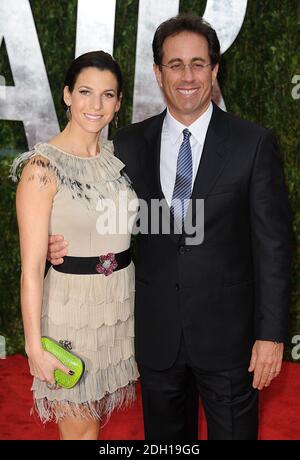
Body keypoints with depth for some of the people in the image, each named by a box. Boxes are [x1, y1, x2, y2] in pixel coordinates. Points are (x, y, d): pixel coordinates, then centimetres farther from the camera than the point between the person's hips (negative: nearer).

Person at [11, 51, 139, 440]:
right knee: (79, 428, 11)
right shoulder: (43, 167, -16)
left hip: (121, 302, 5)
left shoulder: (119, 156, 3)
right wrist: (35, 346, -16)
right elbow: (31, 266, -16)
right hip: (71, 306, -5)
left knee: (97, 414, 21)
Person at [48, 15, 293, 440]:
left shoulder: (253, 143, -8)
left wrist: (271, 333, -10)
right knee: (161, 433, 21)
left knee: (232, 430, 14)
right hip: (156, 331, 3)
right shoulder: (130, 143, 1)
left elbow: (273, 243, -8)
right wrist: (69, 243, -9)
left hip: (227, 330, -2)